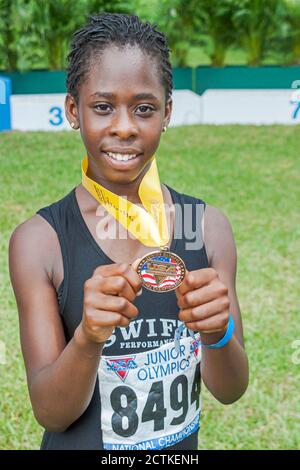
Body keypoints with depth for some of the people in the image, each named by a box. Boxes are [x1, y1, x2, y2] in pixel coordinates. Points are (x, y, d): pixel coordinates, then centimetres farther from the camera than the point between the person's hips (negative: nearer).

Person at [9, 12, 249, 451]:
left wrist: (217, 333, -29)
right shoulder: (39, 240, -18)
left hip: (183, 446, 2)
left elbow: (230, 390, -9)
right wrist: (88, 337, -35)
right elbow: (49, 412, -17)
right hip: (80, 444, -2)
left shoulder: (210, 226, -12)